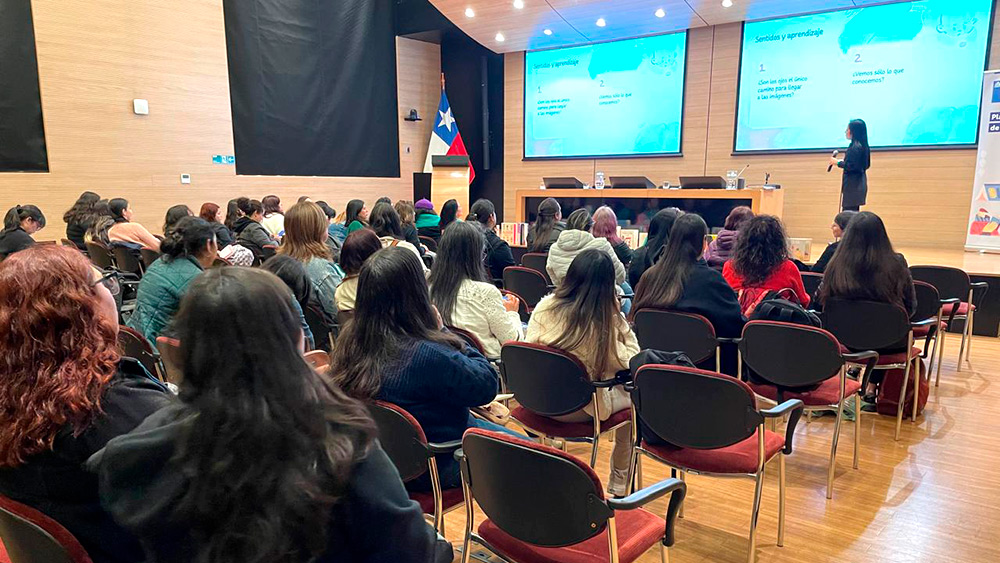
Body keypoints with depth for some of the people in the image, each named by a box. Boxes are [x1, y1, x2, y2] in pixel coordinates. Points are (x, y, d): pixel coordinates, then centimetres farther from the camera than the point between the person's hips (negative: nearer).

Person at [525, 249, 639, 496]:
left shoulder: (546, 306, -11)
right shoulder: (607, 320, -20)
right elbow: (630, 362, -7)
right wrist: (622, 323, -5)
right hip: (579, 410, -4)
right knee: (631, 395, 25)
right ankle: (618, 486, 36)